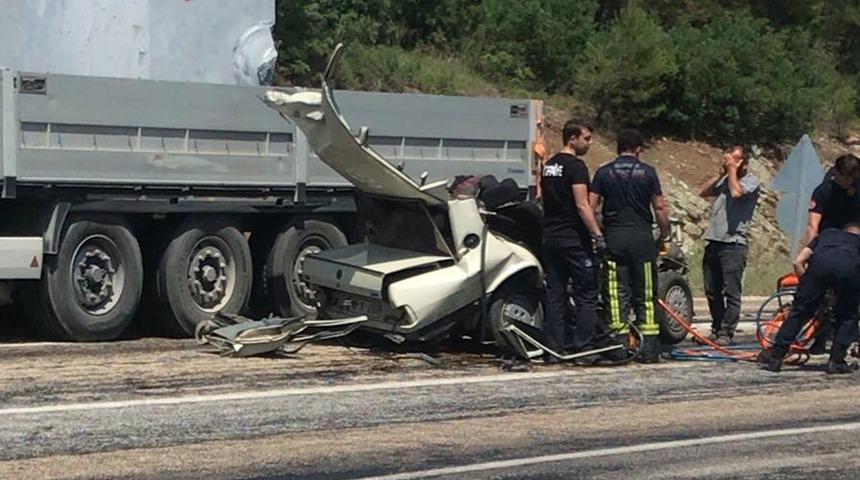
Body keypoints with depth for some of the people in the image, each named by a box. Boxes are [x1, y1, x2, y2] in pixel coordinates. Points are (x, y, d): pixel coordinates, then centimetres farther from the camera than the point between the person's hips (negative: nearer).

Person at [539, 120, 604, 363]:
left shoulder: (549, 165, 14)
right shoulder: (576, 166, -12)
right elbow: (582, 206, -19)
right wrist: (598, 235, -19)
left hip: (550, 237, 8)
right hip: (574, 239, -8)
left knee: (554, 295, 7)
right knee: (587, 294, -2)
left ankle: (553, 350, 6)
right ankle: (582, 346, -5)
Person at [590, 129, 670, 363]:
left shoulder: (604, 173, 3)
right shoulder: (647, 172, 1)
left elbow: (590, 206, -1)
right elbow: (660, 208, -1)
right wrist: (664, 236, 9)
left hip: (614, 238, 1)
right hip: (641, 237, -1)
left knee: (617, 294, 3)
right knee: (646, 295, 5)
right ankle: (650, 348, 3)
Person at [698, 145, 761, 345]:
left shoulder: (751, 182, -2)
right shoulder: (725, 179, 19)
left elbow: (736, 192, -20)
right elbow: (704, 192, 14)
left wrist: (732, 170, -7)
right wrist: (721, 173, 8)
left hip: (734, 243, -7)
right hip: (714, 240, 7)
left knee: (731, 293, -6)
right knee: (712, 291, 11)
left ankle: (726, 334, -5)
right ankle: (716, 330, 21)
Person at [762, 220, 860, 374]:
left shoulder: (827, 233, 40)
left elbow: (798, 262, 31)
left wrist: (808, 285, 40)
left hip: (820, 263, 1)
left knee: (799, 311, 12)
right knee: (847, 317, 21)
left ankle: (775, 358, 12)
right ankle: (836, 361, 12)